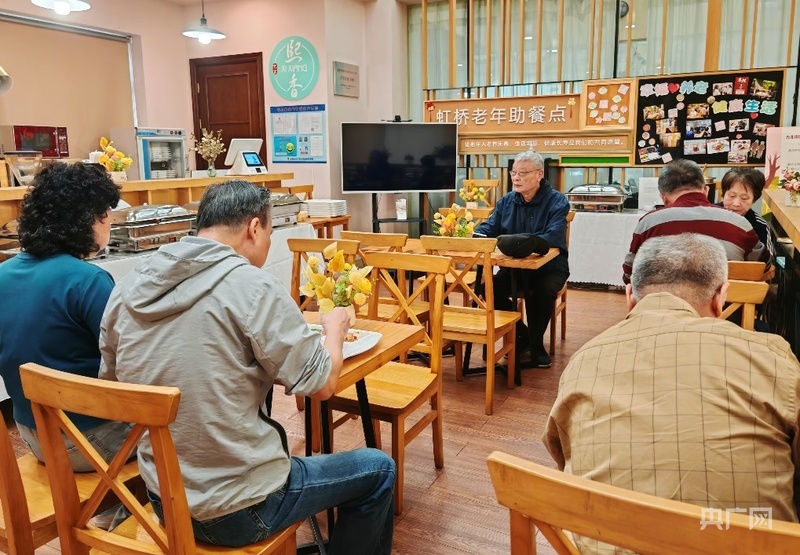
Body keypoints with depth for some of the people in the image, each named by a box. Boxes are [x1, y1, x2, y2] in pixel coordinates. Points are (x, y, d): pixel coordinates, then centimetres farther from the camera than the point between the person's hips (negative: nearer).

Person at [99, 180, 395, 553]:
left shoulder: (126, 289, -2)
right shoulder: (253, 287, -20)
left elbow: (111, 382, 11)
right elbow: (321, 385, -14)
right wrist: (335, 330, 5)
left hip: (163, 500, 7)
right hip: (239, 509, -7)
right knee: (378, 470, 13)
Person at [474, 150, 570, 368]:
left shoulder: (557, 201, -12)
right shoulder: (506, 201, 4)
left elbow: (553, 237, -28)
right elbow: (488, 228, 0)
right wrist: (476, 236, -26)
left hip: (550, 266, -4)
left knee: (543, 291, -35)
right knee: (489, 288, -21)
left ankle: (536, 343, -7)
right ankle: (520, 333, 5)